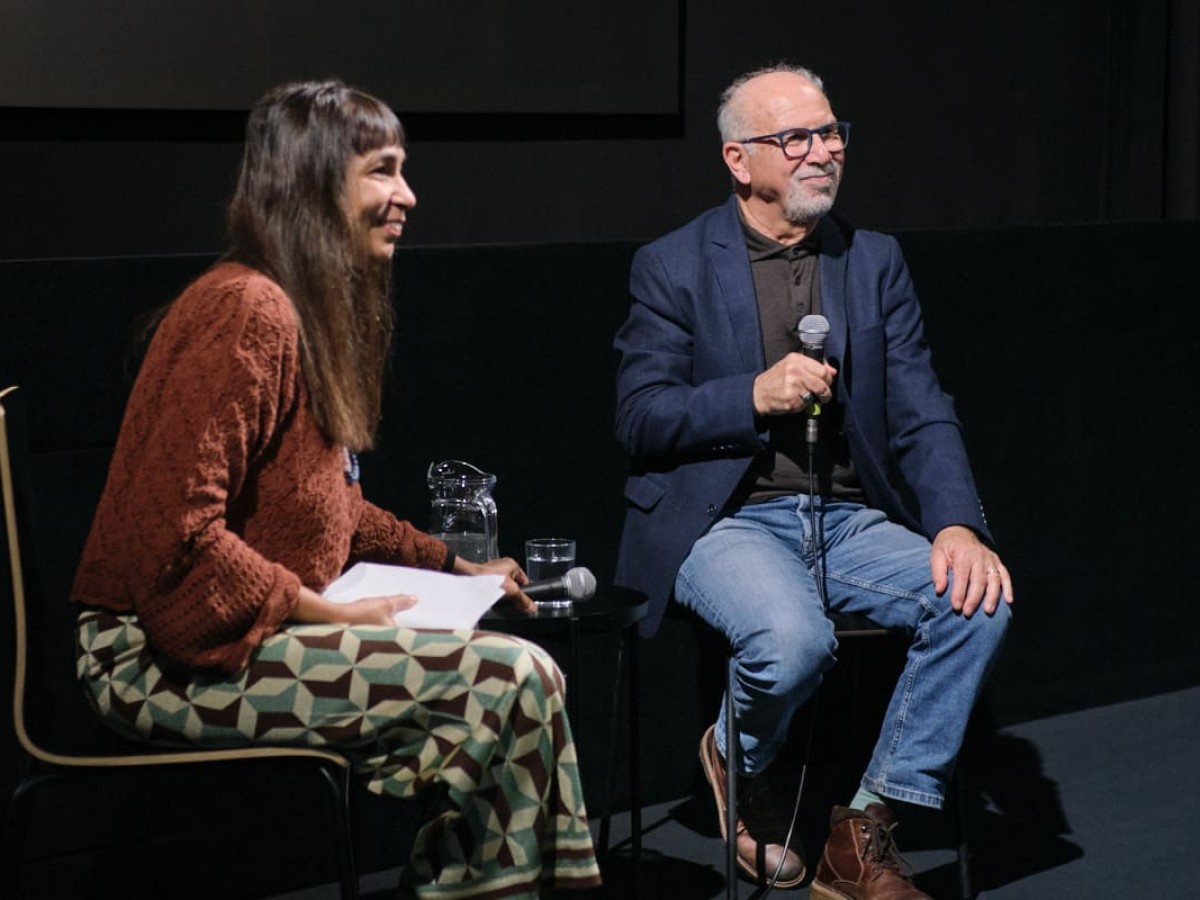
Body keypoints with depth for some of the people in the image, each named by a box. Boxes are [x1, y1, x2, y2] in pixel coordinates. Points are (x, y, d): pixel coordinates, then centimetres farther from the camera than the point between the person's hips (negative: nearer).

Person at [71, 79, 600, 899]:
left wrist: (451, 565, 14)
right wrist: (329, 614, -19)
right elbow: (173, 537, -25)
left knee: (518, 670, 2)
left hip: (258, 634, 10)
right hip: (170, 657, -10)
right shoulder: (246, 312, -18)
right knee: (512, 678, -19)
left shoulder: (320, 314, 15)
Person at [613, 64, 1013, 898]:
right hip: (724, 520, -4)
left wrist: (957, 525, -13)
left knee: (979, 600, -23)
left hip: (848, 519, 4)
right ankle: (744, 764, 4)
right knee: (795, 638, -35)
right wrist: (755, 396, -17)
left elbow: (921, 413, 4)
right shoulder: (674, 266, 2)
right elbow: (640, 420, -2)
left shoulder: (875, 262, 11)